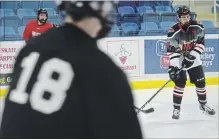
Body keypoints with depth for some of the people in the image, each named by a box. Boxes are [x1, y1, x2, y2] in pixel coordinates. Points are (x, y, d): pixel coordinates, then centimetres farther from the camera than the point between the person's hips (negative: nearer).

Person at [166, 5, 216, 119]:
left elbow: (201, 43, -6)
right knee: (180, 83, -13)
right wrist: (173, 67, -31)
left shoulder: (197, 27, -13)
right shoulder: (173, 32, -23)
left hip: (193, 59, 4)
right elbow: (171, 51, -24)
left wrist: (192, 55, -18)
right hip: (179, 60, -4)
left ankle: (203, 105, 30)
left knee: (200, 82, 9)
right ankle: (176, 109, -3)